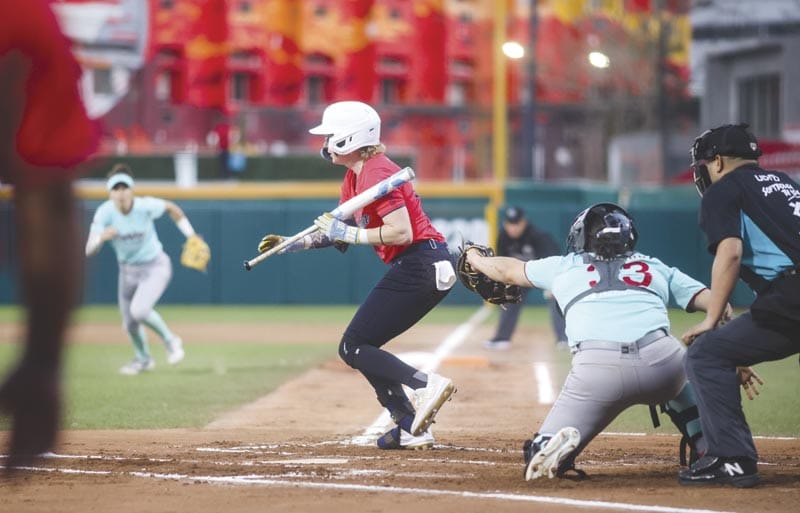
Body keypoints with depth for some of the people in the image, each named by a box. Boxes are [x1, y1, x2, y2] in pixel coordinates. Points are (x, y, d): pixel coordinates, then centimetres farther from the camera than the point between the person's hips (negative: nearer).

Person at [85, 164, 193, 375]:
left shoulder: (145, 206, -24)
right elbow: (89, 250, -25)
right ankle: (143, 359, 46)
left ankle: (170, 340, 2)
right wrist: (101, 237, -47)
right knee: (130, 323, 15)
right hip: (127, 271, 4)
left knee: (139, 310, -26)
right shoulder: (105, 212, -21)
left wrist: (191, 238, -3)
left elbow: (171, 208, -3)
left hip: (155, 267, -4)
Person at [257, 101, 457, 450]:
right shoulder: (355, 177, 15)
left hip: (420, 263, -10)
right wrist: (294, 243, 11)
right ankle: (411, 430, 11)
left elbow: (402, 232, -23)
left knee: (353, 348, -8)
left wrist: (347, 233, -18)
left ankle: (425, 384, -23)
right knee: (360, 346, 14)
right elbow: (337, 229, 23)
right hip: (424, 268, 10)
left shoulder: (376, 173, -15)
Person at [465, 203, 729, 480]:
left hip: (595, 370, -1)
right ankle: (709, 447, 15)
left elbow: (507, 270, 43)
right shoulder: (656, 267, 27)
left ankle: (556, 445, -23)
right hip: (661, 361, 1)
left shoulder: (565, 267, 27)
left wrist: (475, 259, 63)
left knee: (539, 456, 12)